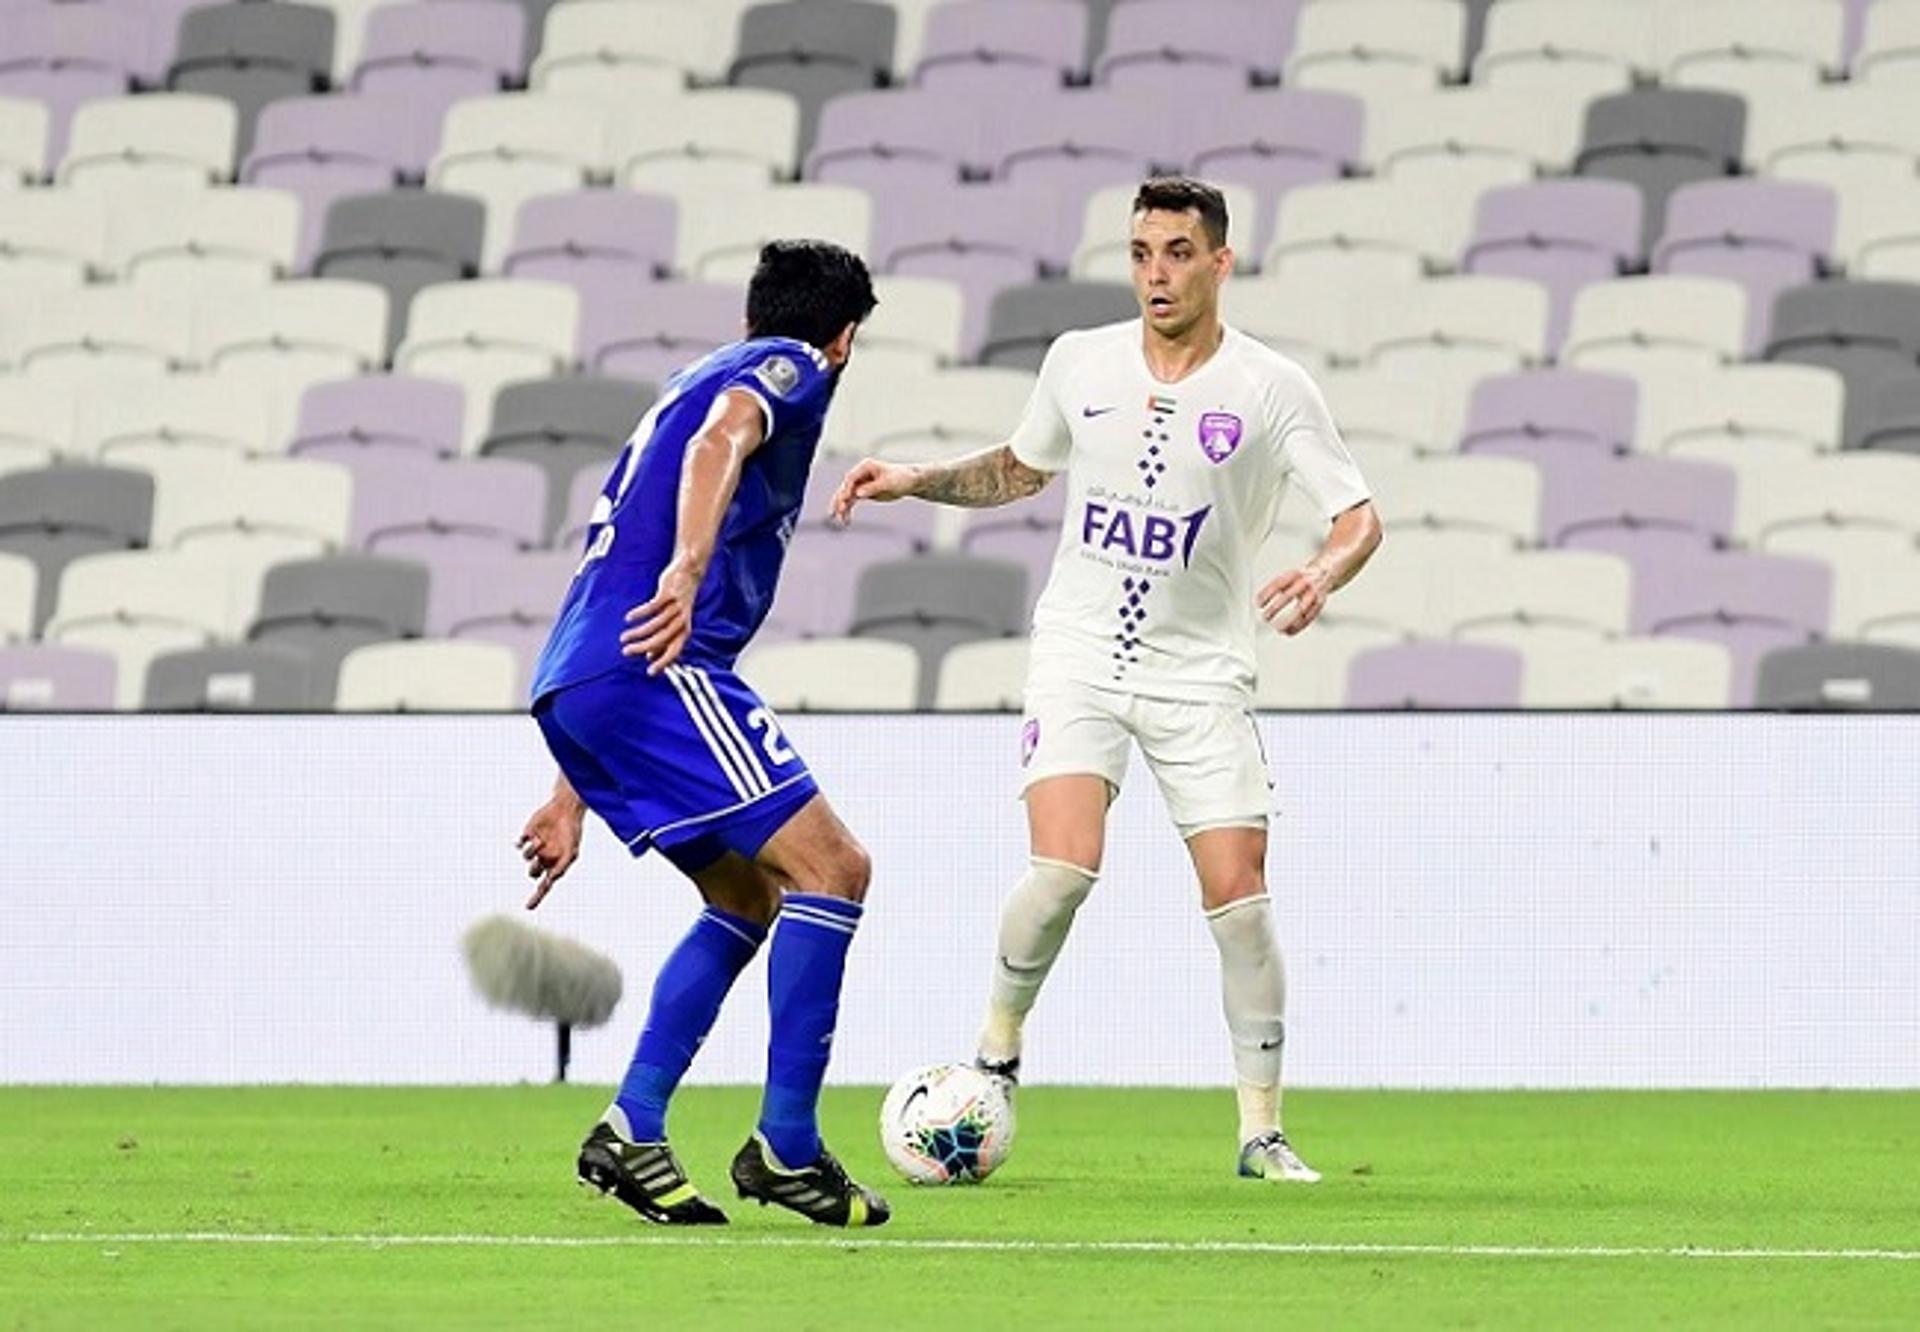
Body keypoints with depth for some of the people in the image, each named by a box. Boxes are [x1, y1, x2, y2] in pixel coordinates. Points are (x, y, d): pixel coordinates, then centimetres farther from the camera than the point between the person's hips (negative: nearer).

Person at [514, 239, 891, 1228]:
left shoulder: (699, 378, 33)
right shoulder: (788, 368, 7)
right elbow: (722, 436, -19)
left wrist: (573, 796, 33)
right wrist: (689, 570, -36)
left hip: (573, 682, 9)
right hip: (654, 669, -9)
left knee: (748, 897, 18)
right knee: (830, 868, -9)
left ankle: (632, 1132, 10)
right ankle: (785, 1146, -11)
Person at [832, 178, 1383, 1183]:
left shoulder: (1271, 389, -6)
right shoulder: (1080, 362, 2)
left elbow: (1358, 517, -6)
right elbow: (1020, 468, 21)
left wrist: (1322, 574, -27)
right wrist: (913, 482, 7)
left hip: (1200, 674, -1)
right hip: (1079, 655, 1)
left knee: (1238, 892, -8)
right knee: (1065, 866, -20)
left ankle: (1261, 1129, 3)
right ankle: (999, 1042, 7)